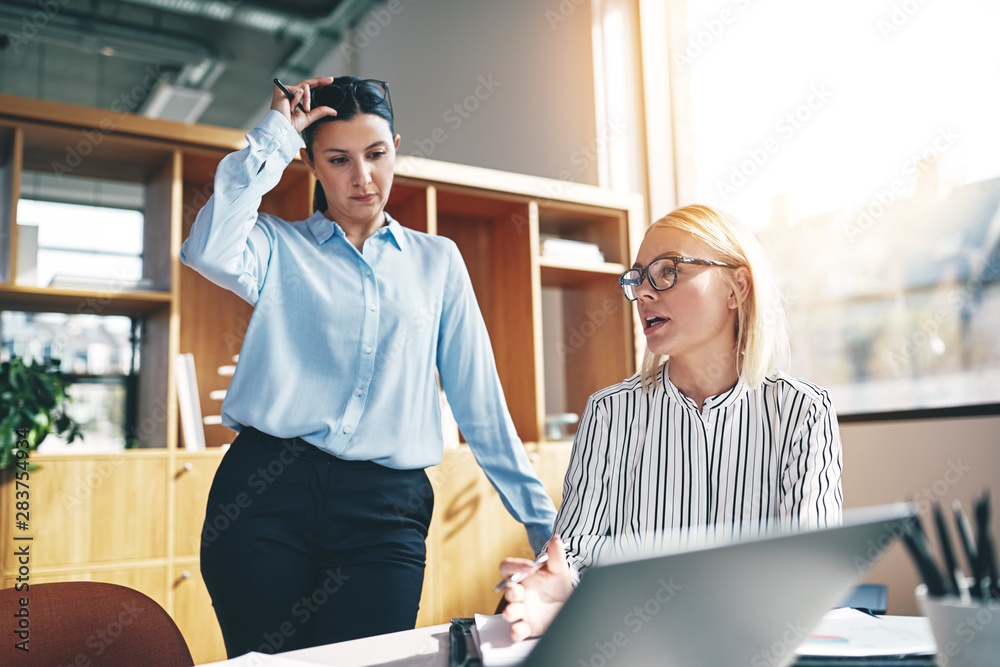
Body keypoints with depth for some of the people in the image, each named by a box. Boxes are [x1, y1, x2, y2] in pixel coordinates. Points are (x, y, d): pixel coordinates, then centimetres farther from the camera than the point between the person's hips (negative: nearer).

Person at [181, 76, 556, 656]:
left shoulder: (437, 261, 16)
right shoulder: (279, 246, 11)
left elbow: (480, 401, 14)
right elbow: (210, 253, -14)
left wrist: (545, 521, 10)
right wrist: (274, 136, -2)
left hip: (386, 507, 1)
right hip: (266, 493, 0)